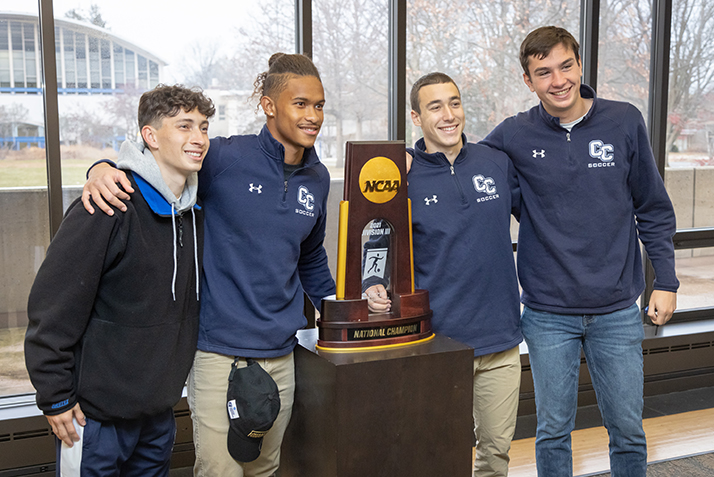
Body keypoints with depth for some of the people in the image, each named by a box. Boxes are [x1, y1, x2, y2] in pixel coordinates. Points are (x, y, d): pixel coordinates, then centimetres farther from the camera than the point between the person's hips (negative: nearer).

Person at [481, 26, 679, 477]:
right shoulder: (513, 136, -5)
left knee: (628, 428, 12)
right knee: (553, 430, 12)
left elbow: (654, 208, 5)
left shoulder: (625, 122, -2)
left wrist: (666, 280, 4)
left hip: (618, 312, 1)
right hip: (548, 314, 0)